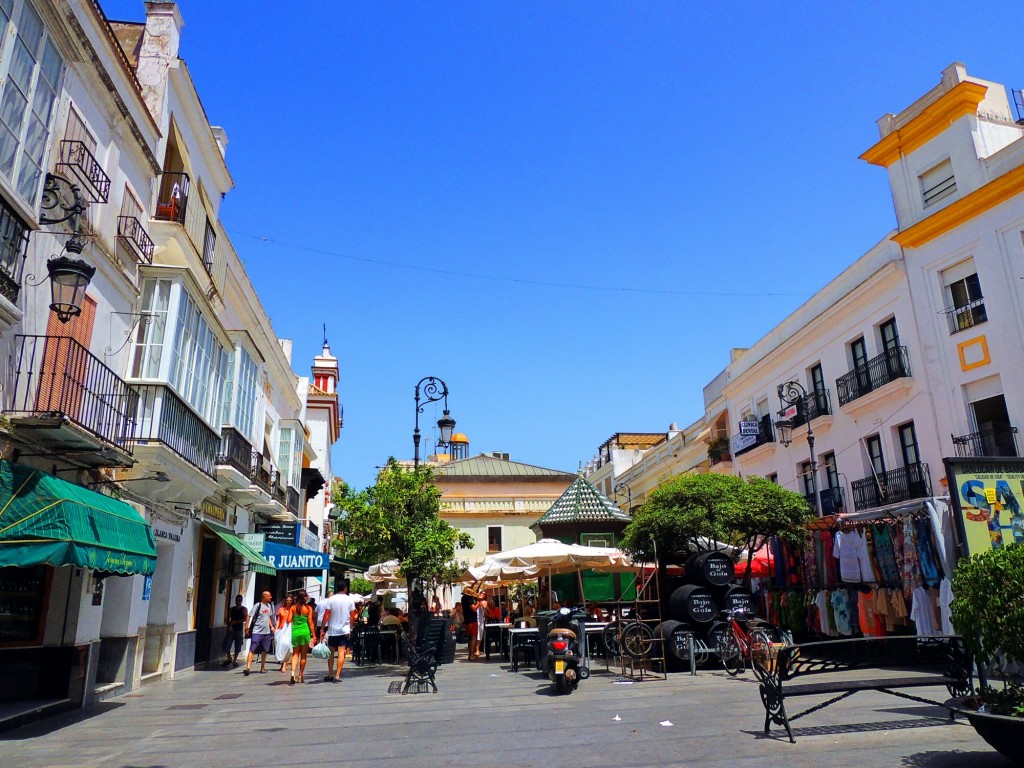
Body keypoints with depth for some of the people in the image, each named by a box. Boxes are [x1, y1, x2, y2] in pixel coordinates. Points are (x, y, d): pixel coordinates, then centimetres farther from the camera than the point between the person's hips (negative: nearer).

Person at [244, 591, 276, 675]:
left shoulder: (269, 606, 12)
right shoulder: (257, 606, -10)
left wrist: (272, 627, 16)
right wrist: (247, 628, -18)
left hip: (266, 632, 7)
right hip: (257, 632, -7)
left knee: (265, 650, 12)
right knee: (252, 650, -9)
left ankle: (262, 667, 23)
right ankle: (248, 667, -11)